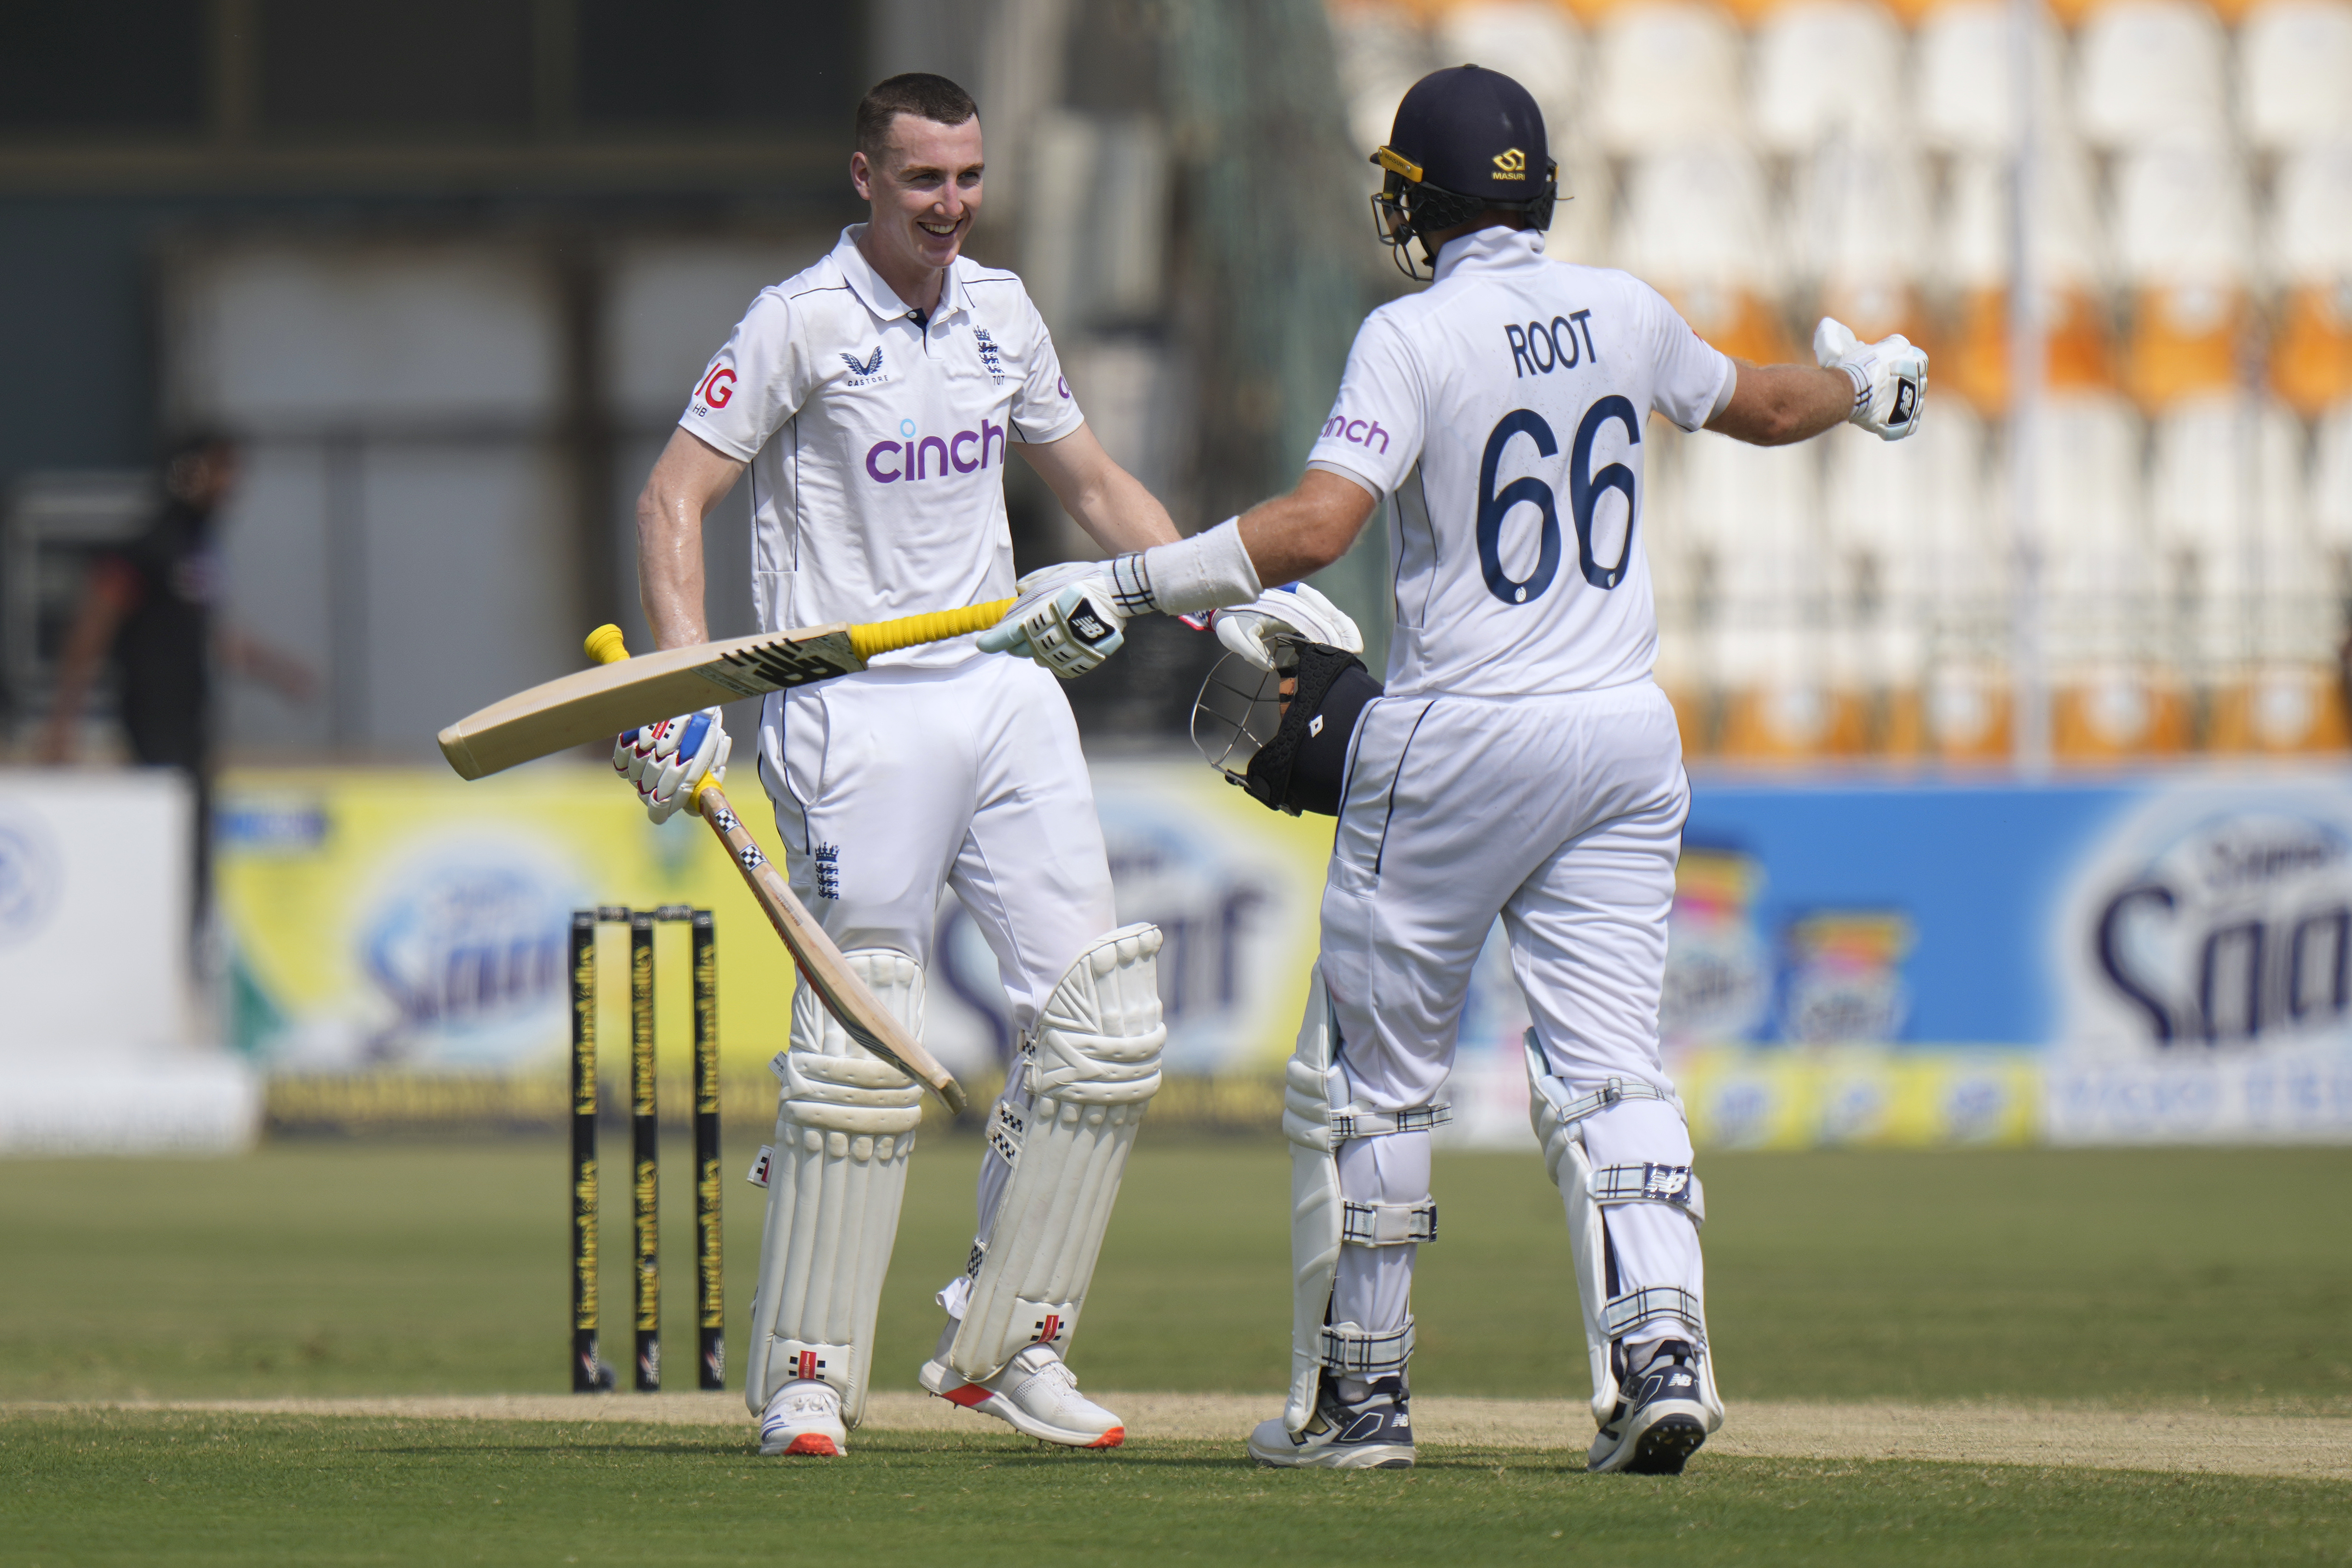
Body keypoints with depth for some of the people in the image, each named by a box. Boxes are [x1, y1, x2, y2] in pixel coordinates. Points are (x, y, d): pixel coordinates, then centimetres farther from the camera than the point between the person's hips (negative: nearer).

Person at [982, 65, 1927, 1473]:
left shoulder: (1417, 336, -11)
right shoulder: (1622, 314, 7)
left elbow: (1318, 524, -23)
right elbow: (1761, 406, 26)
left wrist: (1121, 587, -21)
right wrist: (1863, 384, 48)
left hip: (1458, 740, -5)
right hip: (1627, 731, 5)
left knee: (1375, 1072, 7)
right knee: (1608, 1061, 2)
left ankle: (1360, 1395, 12)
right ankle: (1660, 1345, -18)